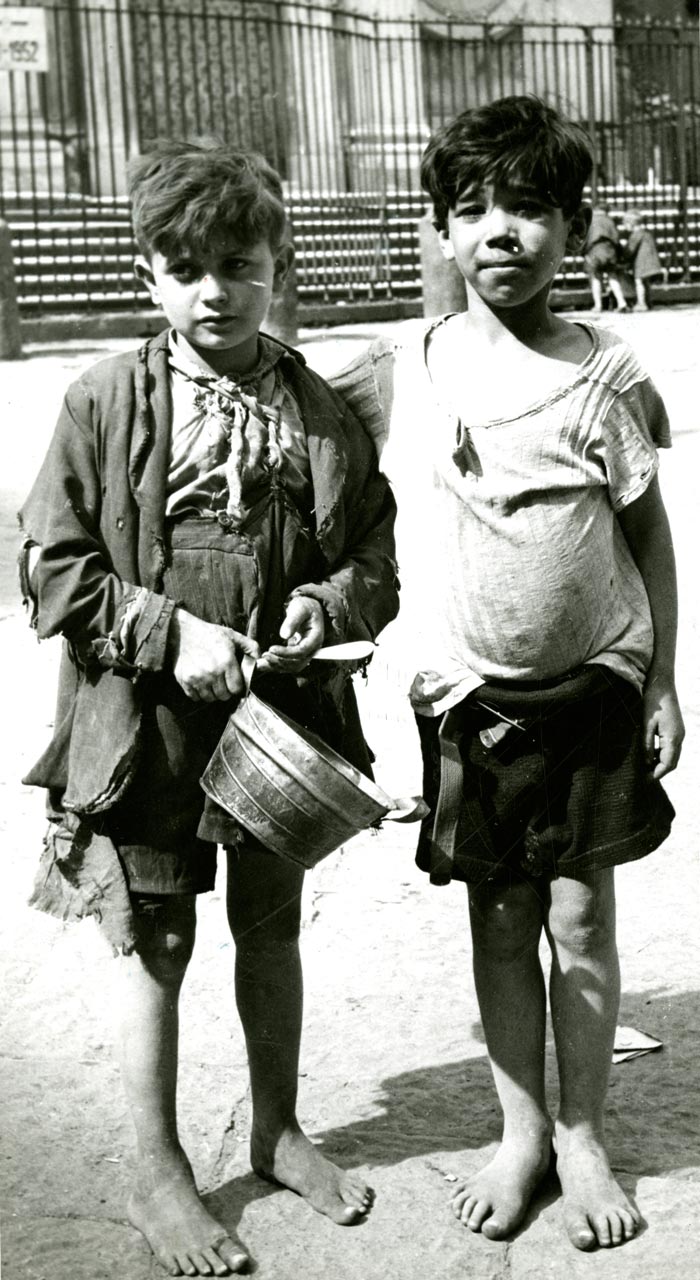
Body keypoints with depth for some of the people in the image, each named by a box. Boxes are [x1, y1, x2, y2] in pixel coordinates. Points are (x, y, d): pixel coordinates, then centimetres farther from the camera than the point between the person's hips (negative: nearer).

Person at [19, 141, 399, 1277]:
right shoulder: (105, 403, -8)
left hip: (282, 710, 3)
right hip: (147, 717, -3)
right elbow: (53, 566, -8)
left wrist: (329, 605, -13)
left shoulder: (321, 413, 0)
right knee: (154, 946, 8)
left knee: (272, 927, 18)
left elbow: (375, 557, 8)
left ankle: (278, 1130, 39)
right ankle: (159, 1174, 26)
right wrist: (172, 634, -17)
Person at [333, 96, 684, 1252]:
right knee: (501, 922, 10)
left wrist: (663, 683, 0)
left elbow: (648, 534, 1)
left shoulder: (604, 376, -5)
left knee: (580, 916, 6)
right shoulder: (401, 371, -2)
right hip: (469, 693, 1)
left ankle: (584, 1137, 24)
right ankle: (522, 1132, 27)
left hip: (594, 682, -1)